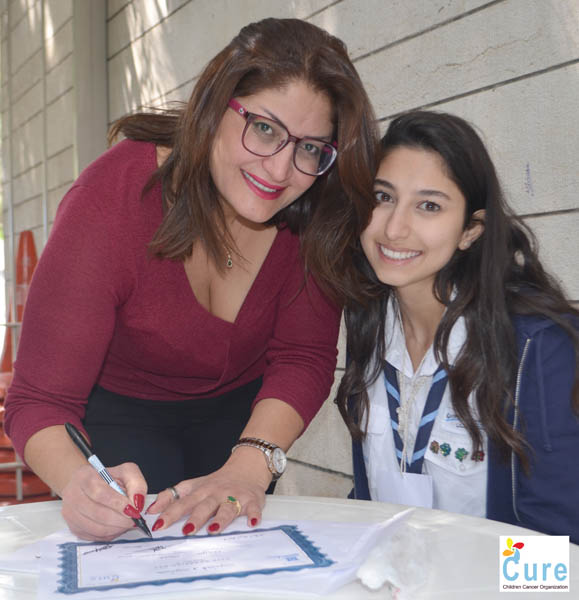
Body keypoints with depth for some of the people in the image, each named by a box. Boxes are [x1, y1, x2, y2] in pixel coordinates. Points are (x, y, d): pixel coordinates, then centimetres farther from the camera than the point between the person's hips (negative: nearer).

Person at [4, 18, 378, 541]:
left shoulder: (319, 213, -22)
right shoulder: (113, 201, -33)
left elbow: (304, 356, -21)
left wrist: (248, 468, -41)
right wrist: (80, 482, -55)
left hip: (237, 408, 3)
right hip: (116, 410, -2)